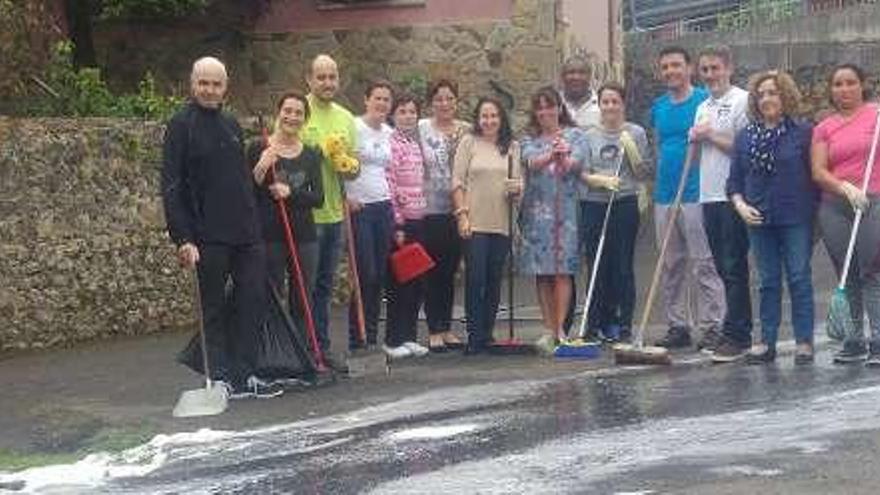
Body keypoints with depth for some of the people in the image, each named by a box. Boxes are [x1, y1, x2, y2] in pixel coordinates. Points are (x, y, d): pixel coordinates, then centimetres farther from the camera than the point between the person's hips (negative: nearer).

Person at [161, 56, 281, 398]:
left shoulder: (231, 125, 15)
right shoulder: (181, 126, -5)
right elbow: (171, 187, -11)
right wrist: (182, 238, -18)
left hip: (246, 233, 6)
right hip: (209, 237, -6)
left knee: (253, 302, 4)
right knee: (214, 309, 2)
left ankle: (243, 375, 12)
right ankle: (220, 378, 10)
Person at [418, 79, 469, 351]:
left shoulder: (466, 131, 8)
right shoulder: (421, 129, -2)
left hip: (457, 210, 3)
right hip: (430, 209, -3)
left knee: (450, 271, 10)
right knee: (433, 271, 2)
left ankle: (447, 328, 20)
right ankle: (434, 331, 10)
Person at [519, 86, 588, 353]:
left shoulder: (575, 135, 7)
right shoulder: (530, 140, 13)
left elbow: (577, 163, -10)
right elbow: (532, 163, -8)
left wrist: (564, 159, -34)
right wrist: (552, 155, -30)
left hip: (565, 209, -2)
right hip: (537, 211, 2)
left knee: (562, 270, -6)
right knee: (542, 272, 3)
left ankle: (560, 328, -5)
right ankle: (549, 329, 9)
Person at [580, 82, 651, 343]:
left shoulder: (636, 133, 5)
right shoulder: (590, 136, 9)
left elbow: (644, 173, 4)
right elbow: (582, 173, 3)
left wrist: (631, 148, -9)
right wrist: (602, 180, -15)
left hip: (625, 205, -1)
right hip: (594, 206, 2)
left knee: (623, 266, -1)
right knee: (597, 266, 3)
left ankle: (624, 324, 5)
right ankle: (597, 323, 12)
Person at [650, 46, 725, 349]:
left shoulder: (705, 101, -4)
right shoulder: (658, 107, 14)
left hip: (695, 193, -6)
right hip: (664, 195, 6)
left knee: (703, 263, -6)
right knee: (671, 265, 10)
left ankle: (712, 325, -2)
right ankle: (677, 325, 17)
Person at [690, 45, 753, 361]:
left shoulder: (742, 101, -6)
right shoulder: (703, 107, 19)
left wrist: (712, 136, -9)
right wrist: (695, 139, 3)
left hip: (733, 197, -8)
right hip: (709, 196, 8)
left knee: (734, 268, -7)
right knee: (723, 267, 12)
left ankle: (737, 335, -5)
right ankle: (735, 330, 19)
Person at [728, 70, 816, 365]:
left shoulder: (803, 133, -2)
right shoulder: (745, 137, 8)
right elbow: (734, 180, 12)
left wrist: (814, 211, -7)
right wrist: (741, 205, -5)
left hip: (796, 219, -3)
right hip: (759, 220, 4)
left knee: (799, 279, 1)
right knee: (768, 282, 9)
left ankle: (804, 341, 7)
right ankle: (767, 342, 14)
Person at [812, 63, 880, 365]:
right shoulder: (824, 128, 11)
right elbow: (818, 172, 2)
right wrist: (845, 187, -13)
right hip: (835, 207, 4)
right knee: (847, 276, 7)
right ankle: (854, 342, 13)